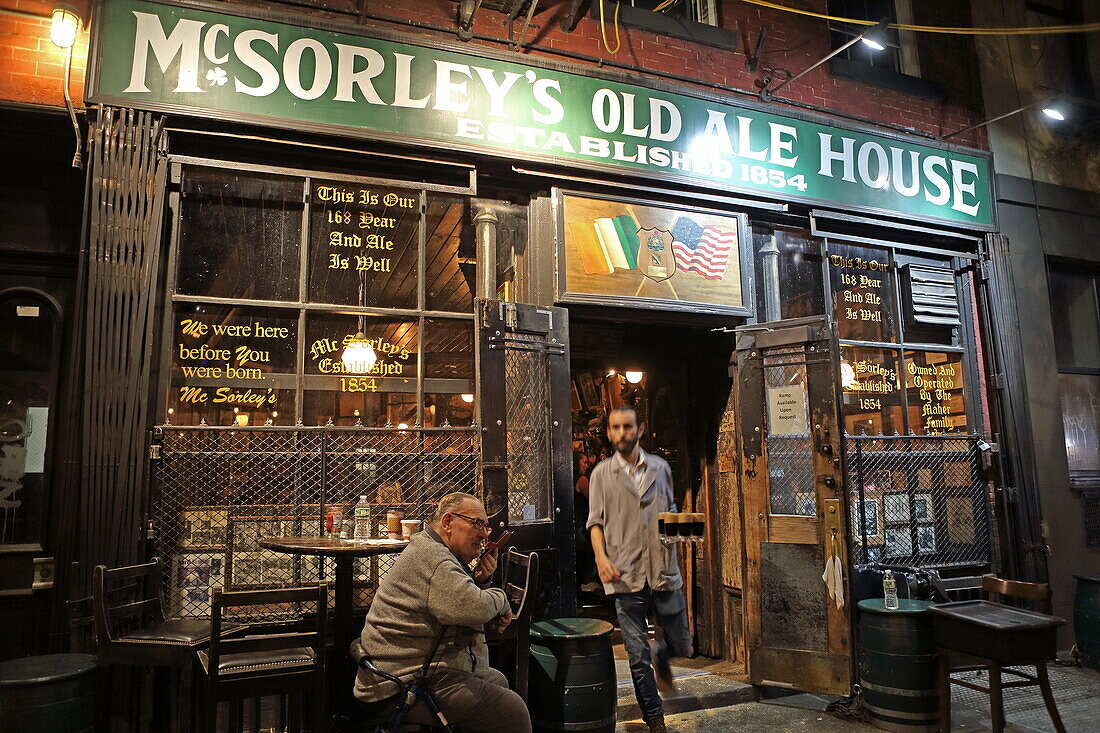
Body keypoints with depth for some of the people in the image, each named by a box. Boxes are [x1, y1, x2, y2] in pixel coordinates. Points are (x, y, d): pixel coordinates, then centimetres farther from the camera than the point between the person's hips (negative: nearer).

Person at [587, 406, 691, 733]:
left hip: (664, 571, 2)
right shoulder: (602, 473, 4)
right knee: (638, 657, 4)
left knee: (681, 646, 10)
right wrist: (601, 558, -12)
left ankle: (660, 658, 45)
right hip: (626, 577, -2)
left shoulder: (660, 468, 10)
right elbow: (595, 522, 3)